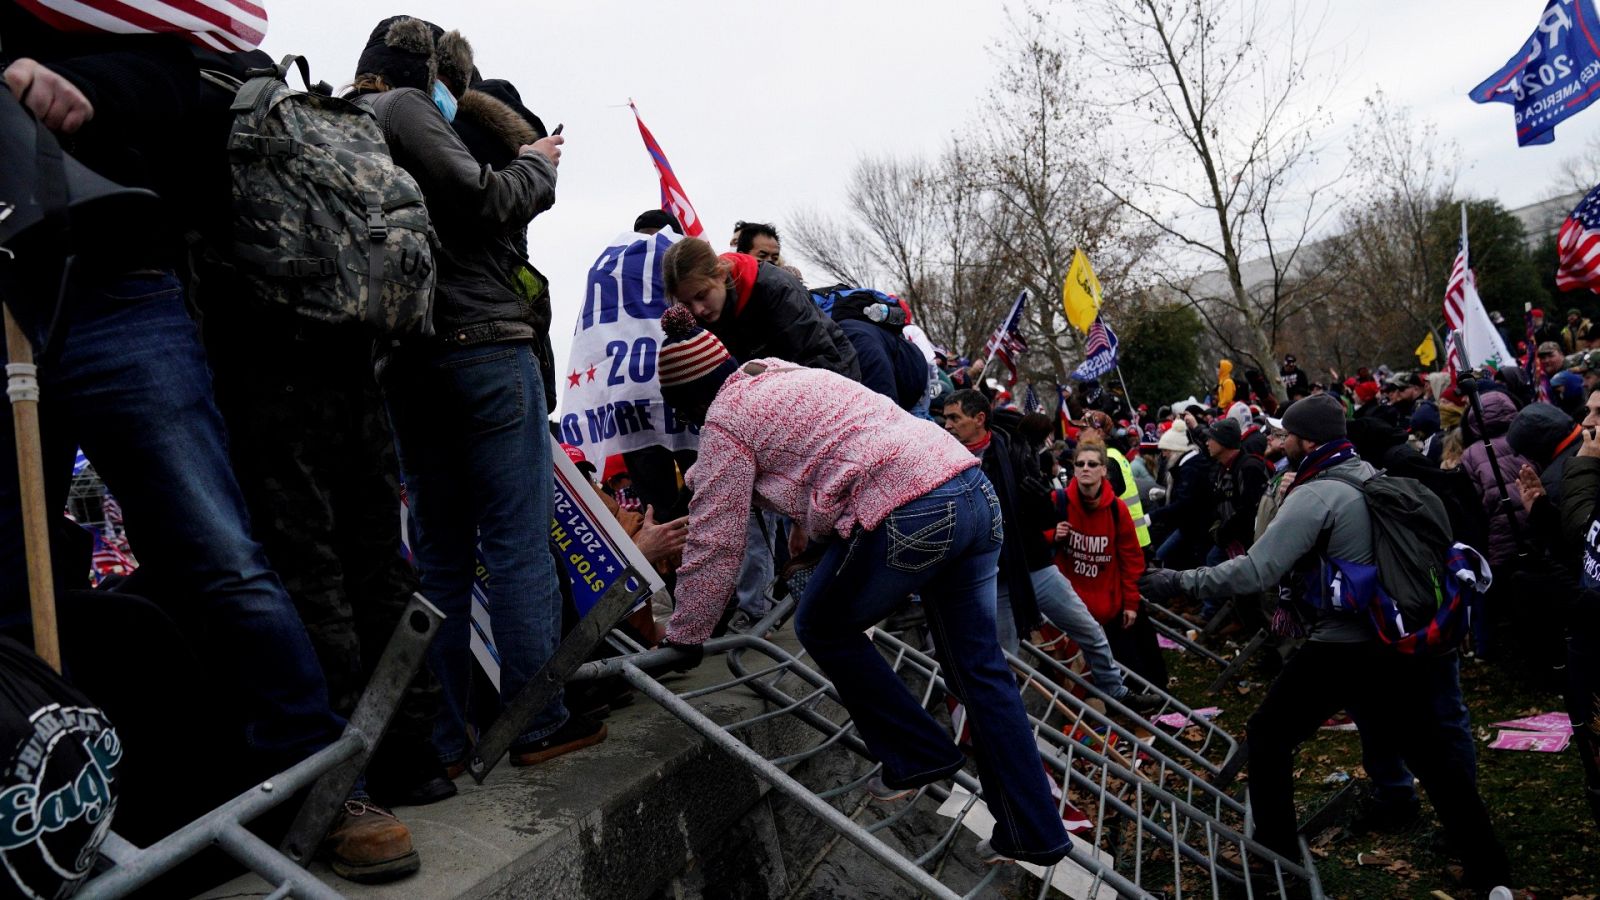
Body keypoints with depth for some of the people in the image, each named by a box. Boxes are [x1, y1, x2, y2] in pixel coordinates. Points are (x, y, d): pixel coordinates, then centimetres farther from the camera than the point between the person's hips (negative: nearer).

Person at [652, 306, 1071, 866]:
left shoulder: (724, 422, 2)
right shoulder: (782, 375, 28)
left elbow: (715, 547, 1)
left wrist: (682, 638, 12)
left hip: (907, 518, -9)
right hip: (976, 492, 9)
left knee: (823, 628, 16)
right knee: (978, 666, 15)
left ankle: (918, 757, 23)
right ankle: (1033, 833, 23)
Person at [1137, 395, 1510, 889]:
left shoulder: (1315, 495, -16)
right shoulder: (1373, 478, 8)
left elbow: (1255, 572, -22)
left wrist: (1179, 581, -17)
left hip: (1341, 648, -7)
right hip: (1403, 642, 8)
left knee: (1268, 737, 8)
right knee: (1430, 749, 19)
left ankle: (1277, 855, 13)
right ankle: (1489, 869, 25)